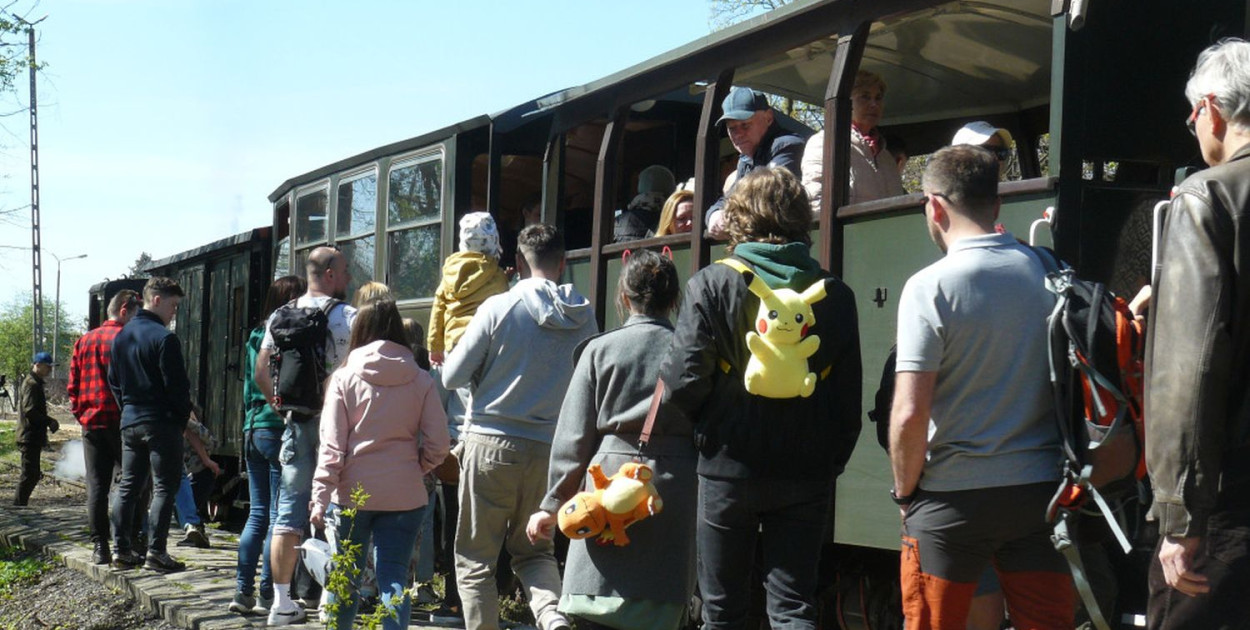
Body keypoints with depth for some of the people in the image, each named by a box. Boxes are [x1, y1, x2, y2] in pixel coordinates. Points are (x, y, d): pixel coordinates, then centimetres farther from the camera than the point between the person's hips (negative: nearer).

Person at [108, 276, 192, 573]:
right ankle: (155, 552, -7)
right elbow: (177, 385, -14)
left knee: (129, 487, 12)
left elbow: (114, 381, 17)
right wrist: (182, 418, -1)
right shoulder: (164, 338, -14)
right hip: (161, 423, -8)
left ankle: (122, 550, 14)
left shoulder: (121, 336, 12)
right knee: (164, 488, -3)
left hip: (130, 422, 8)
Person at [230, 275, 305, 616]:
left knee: (257, 514, 12)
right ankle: (267, 596, -1)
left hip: (253, 430, 8)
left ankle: (243, 591, 12)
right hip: (281, 431, -7)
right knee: (279, 517, -2)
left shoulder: (256, 337, 11)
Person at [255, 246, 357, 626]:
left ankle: (282, 602, 10)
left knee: (288, 513, 7)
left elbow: (260, 372, 12)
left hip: (295, 423, 5)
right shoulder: (346, 317, -9)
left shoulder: (280, 317, 8)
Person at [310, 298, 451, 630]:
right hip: (404, 495, 0)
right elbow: (437, 446, -2)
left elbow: (331, 447, -6)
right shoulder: (421, 380, 0)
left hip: (352, 491, 0)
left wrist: (321, 496, -4)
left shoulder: (343, 378, -3)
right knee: (394, 578, 4)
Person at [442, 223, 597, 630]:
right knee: (533, 549, 18)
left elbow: (452, 377, -5)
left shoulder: (498, 308, -10)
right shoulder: (584, 316, -2)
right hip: (550, 448, 3)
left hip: (492, 444, -3)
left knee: (475, 558, 9)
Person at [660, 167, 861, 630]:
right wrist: (831, 462, 12)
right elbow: (849, 397, 2)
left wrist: (704, 430, 8)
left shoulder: (712, 285, -7)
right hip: (805, 474, 2)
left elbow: (683, 382, -12)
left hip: (729, 469, -2)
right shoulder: (834, 294, 0)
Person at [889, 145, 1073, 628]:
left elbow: (910, 413, -16)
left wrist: (904, 490, -2)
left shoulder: (930, 287, -12)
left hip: (953, 497, -4)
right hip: (1043, 491, 4)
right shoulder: (1050, 274, 2)